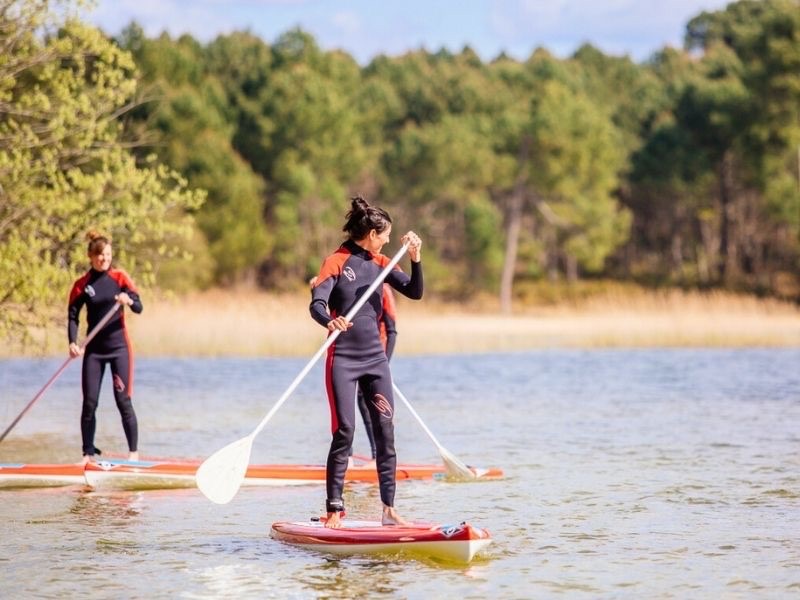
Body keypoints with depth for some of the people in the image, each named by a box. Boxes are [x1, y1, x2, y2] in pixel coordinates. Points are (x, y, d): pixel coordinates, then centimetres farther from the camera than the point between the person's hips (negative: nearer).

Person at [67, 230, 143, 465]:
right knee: (89, 402, 0)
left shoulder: (119, 277, -2)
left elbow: (139, 307, -8)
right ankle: (88, 453, 7)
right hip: (94, 348, 2)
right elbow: (73, 316, -1)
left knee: (123, 400, -4)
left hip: (119, 347, -2)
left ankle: (134, 452, 3)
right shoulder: (81, 285, 1)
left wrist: (128, 300, -31)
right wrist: (73, 343, -17)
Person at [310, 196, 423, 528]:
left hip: (375, 357, 6)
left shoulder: (380, 263, 10)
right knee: (344, 431, -9)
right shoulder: (336, 262, -7)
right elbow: (316, 304, -19)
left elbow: (415, 292, 5)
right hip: (343, 359, -6)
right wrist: (329, 321, -41)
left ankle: (389, 509, 4)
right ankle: (334, 509, -2)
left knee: (386, 430, 1)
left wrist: (416, 258, -10)